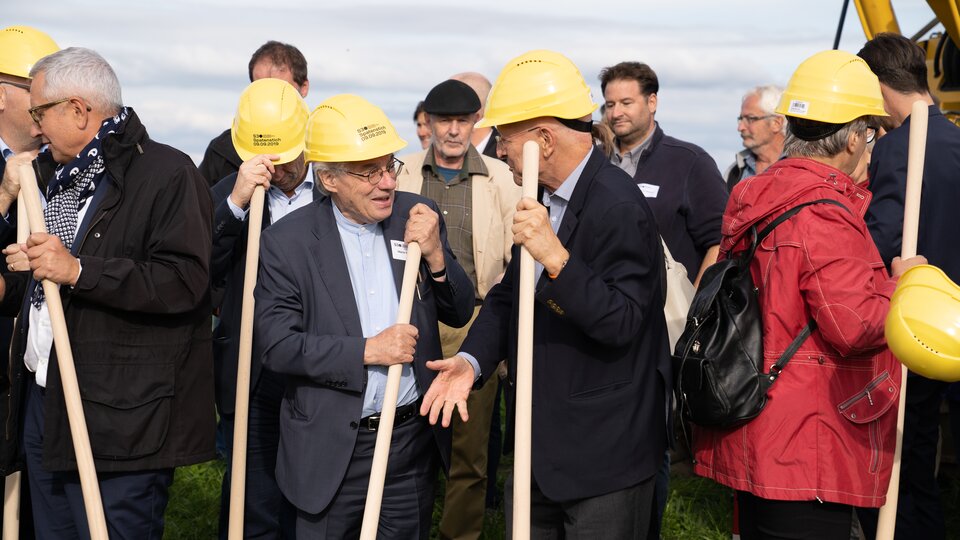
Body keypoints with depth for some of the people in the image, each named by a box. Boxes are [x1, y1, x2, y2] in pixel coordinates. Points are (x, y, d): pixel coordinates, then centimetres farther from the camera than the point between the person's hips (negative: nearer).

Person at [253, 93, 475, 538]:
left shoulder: (417, 216, -1)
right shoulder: (287, 241, -10)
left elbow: (459, 315, 3)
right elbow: (275, 344, -13)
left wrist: (436, 257, -15)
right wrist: (366, 351, -19)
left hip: (415, 439, 3)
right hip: (331, 448, -3)